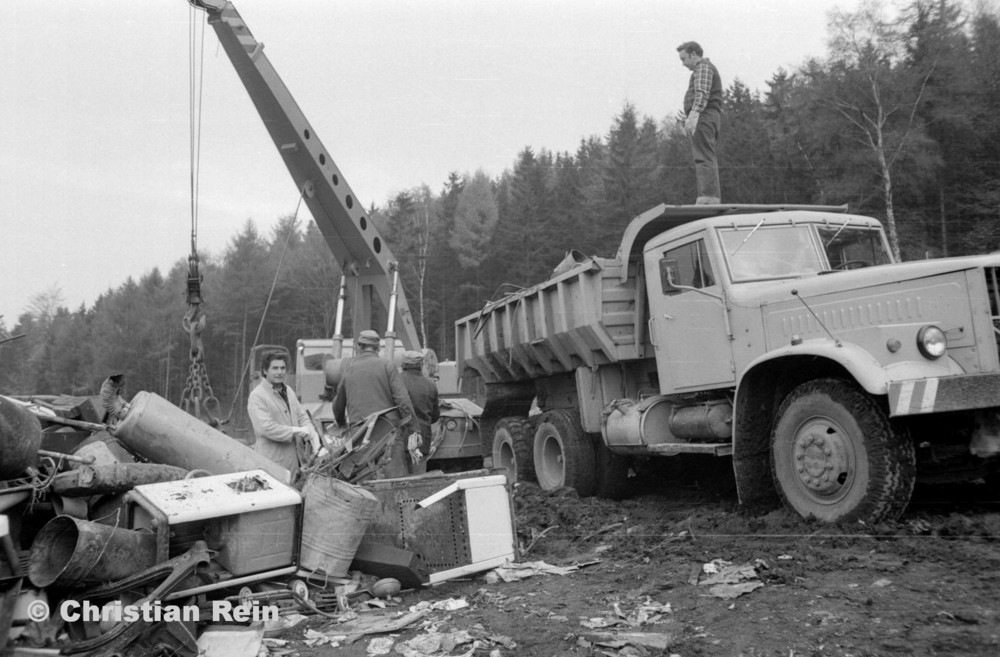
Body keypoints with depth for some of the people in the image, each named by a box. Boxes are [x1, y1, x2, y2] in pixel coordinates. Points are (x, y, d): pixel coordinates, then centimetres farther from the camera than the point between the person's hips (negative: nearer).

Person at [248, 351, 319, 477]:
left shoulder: (288, 391, 14)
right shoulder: (257, 396, -10)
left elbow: (302, 417, 12)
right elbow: (266, 428, -19)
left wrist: (316, 443, -3)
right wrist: (296, 431, -15)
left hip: (293, 456, 7)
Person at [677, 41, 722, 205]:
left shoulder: (703, 67, -4)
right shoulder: (708, 68, 29)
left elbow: (702, 94, -21)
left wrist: (693, 115, -34)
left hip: (703, 117, -11)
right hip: (709, 118, 11)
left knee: (704, 159, -17)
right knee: (707, 160, 8)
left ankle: (708, 198, -25)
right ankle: (714, 199, 6)